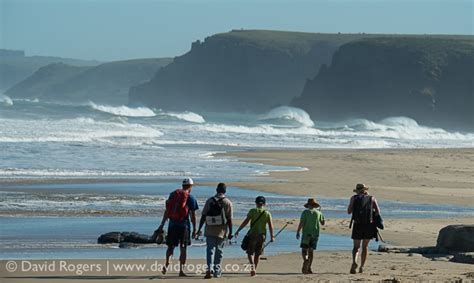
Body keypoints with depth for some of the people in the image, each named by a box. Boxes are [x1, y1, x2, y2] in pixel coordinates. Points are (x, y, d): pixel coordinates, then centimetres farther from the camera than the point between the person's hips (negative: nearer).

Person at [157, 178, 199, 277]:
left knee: (171, 246, 11)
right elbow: (193, 215, -5)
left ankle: (166, 264, -12)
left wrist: (162, 225, 10)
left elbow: (167, 211, 7)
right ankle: (181, 270, 5)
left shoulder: (173, 195, 7)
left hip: (172, 224, 3)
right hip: (184, 225, -3)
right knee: (183, 248, 6)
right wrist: (194, 229, 0)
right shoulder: (190, 198, -4)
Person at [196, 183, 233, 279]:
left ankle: (209, 268, -20)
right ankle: (217, 271, 17)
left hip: (210, 230, 1)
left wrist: (199, 229, 7)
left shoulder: (209, 201, 3)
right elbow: (229, 219, -5)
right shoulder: (227, 202, -3)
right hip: (221, 231, -1)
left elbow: (203, 216, 1)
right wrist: (230, 232, 1)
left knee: (210, 249, 1)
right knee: (219, 250, 12)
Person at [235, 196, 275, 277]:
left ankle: (252, 265, -20)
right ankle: (254, 269, 20)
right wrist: (272, 237, 6)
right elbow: (270, 226, -3)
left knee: (250, 252, 5)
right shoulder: (267, 213, 2)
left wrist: (238, 230, -5)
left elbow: (246, 221, -9)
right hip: (262, 235, 2)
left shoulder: (252, 211, -3)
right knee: (258, 253, 15)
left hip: (252, 234, -2)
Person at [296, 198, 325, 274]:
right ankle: (308, 268, 4)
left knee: (304, 250, -1)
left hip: (306, 234, -3)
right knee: (311, 251, 7)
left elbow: (301, 223, -10)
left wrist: (297, 232, -4)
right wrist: (322, 216, 31)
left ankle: (305, 260, -32)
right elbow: (323, 223, 16)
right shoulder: (318, 213, 5)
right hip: (315, 234, 3)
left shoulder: (305, 212, -4)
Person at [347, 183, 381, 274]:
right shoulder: (372, 198, 10)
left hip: (357, 225, -1)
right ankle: (362, 267, 10)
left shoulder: (354, 198, 7)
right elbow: (378, 212, 0)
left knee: (356, 247, 7)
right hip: (369, 225, 1)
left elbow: (349, 211, 5)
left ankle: (354, 262, -21)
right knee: (365, 246, 15)